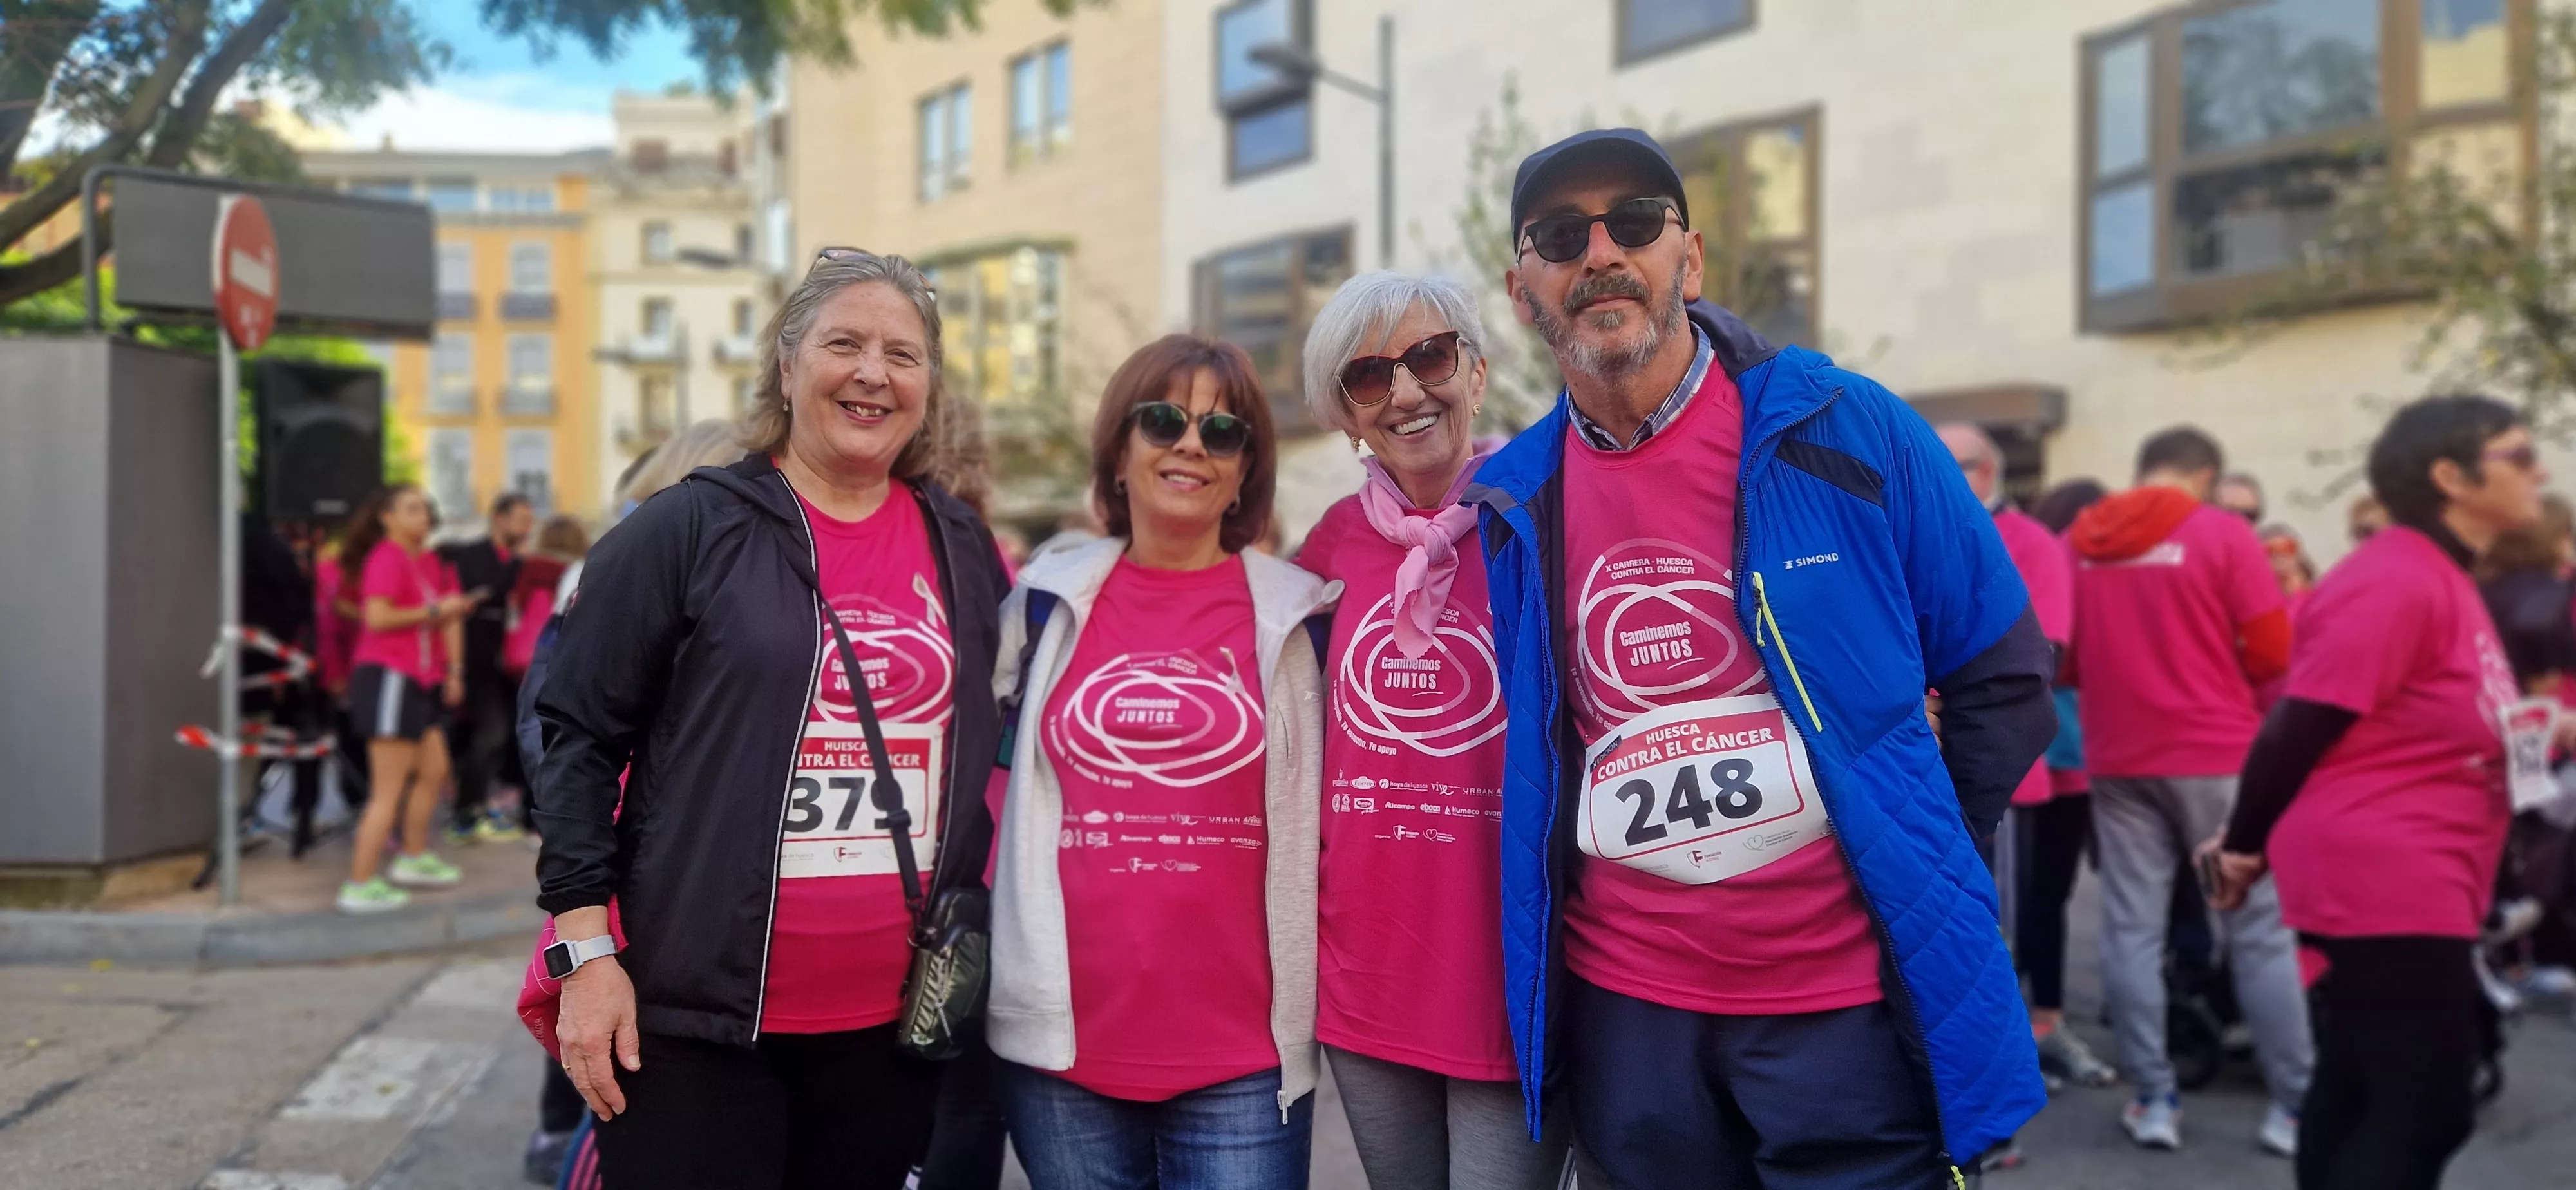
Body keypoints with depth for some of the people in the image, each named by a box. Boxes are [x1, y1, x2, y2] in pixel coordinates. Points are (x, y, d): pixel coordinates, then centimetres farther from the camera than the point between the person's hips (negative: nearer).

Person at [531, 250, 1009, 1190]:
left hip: (895, 1022, 4)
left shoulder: (964, 550, 8)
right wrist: (588, 951, -9)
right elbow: (578, 735, -5)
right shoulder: (688, 528, -5)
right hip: (698, 1014, -4)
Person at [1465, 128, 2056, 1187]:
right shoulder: (1512, 505, 2)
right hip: (1621, 1011, 3)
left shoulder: (1846, 433, -7)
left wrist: (1907, 863, -1)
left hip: (1850, 1000, -3)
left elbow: (2003, 680, 0)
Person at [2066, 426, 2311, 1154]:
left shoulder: (2081, 542, 4)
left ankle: (2154, 1102, 8)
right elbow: (2275, 650, -7)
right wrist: (2220, 679, 12)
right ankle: (2295, 1106, 8)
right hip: (2216, 754, -3)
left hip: (2117, 759, 3)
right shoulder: (2222, 533, -6)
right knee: (2259, 930, 5)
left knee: (2132, 929, 6)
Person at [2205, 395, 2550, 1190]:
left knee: (2358, 1091, 15)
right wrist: (2245, 848, -11)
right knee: (2426, 1110, -7)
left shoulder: (2442, 579, 15)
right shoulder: (2396, 584, -19)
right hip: (2383, 885, -10)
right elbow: (2297, 729, -17)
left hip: (2414, 886, 10)